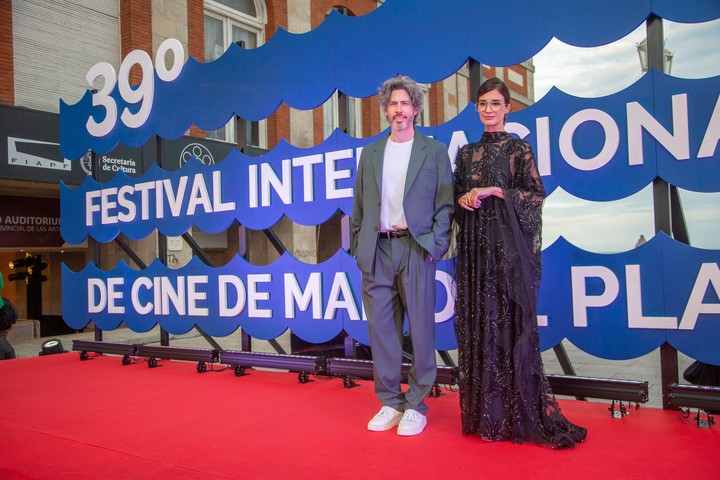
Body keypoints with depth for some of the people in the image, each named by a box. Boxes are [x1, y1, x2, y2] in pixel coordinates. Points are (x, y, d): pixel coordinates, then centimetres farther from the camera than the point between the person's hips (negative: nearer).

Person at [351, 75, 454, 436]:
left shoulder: (434, 151, 6)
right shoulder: (370, 153, 15)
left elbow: (445, 204, 2)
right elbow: (359, 206, 14)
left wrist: (435, 245, -8)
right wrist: (358, 247, 6)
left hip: (415, 248, -3)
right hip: (377, 250, 3)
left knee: (420, 328, 1)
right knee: (381, 328, 6)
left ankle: (416, 406, 15)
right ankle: (390, 403, 19)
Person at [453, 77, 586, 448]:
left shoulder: (519, 149, 2)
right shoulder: (467, 153, 15)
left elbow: (536, 194, -4)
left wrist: (495, 191, -13)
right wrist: (462, 200, -5)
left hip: (507, 243, -4)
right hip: (473, 244, 4)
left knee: (508, 317, -6)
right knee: (476, 318, 4)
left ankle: (514, 413, 5)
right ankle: (484, 410, 14)